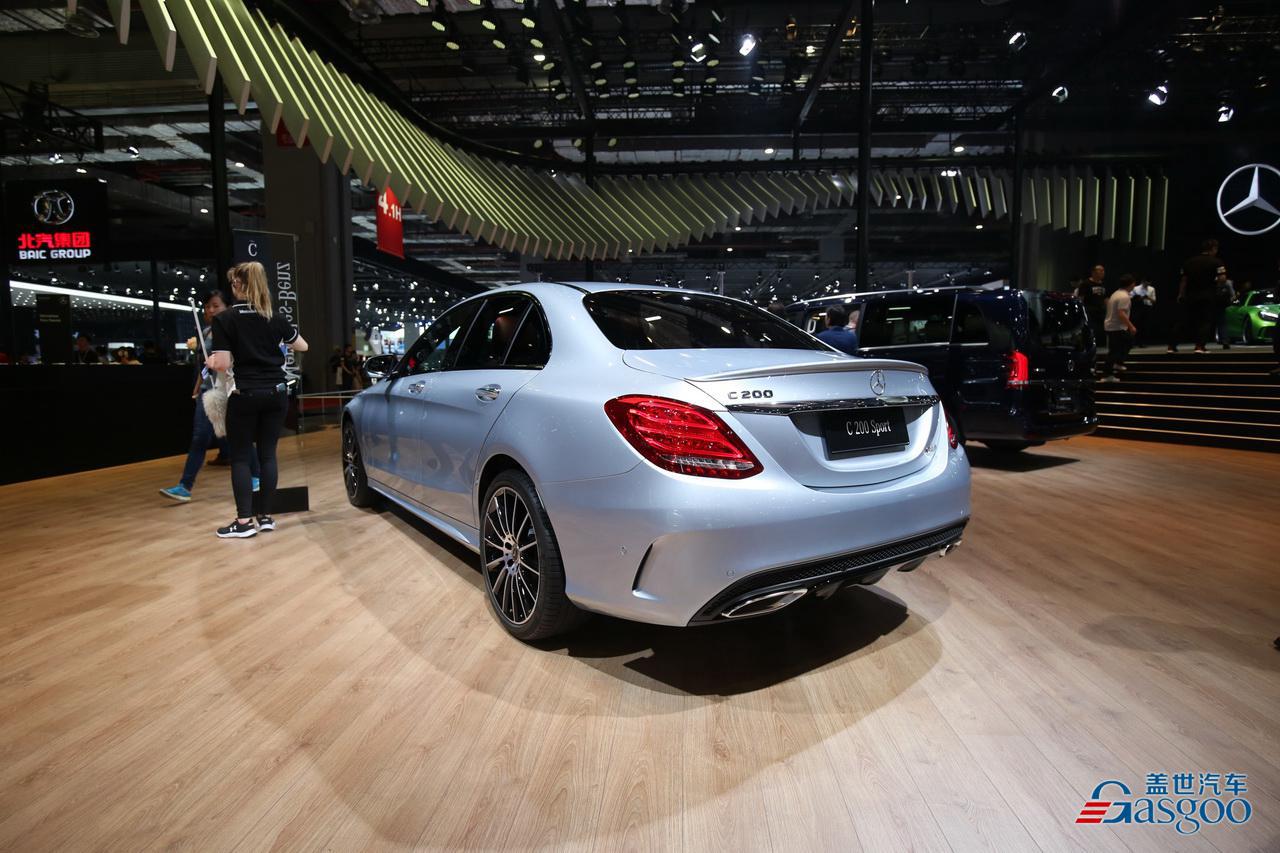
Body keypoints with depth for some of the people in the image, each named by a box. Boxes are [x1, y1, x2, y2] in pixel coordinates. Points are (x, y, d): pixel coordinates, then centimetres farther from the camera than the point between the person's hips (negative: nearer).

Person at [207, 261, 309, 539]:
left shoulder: (224, 319, -8)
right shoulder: (275, 318, 4)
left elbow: (222, 364, -12)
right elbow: (302, 346, 18)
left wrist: (211, 361, 10)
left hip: (244, 396, -4)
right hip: (276, 394, 4)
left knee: (240, 457, 5)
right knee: (267, 455, 9)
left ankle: (244, 521, 3)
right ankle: (265, 517, 13)